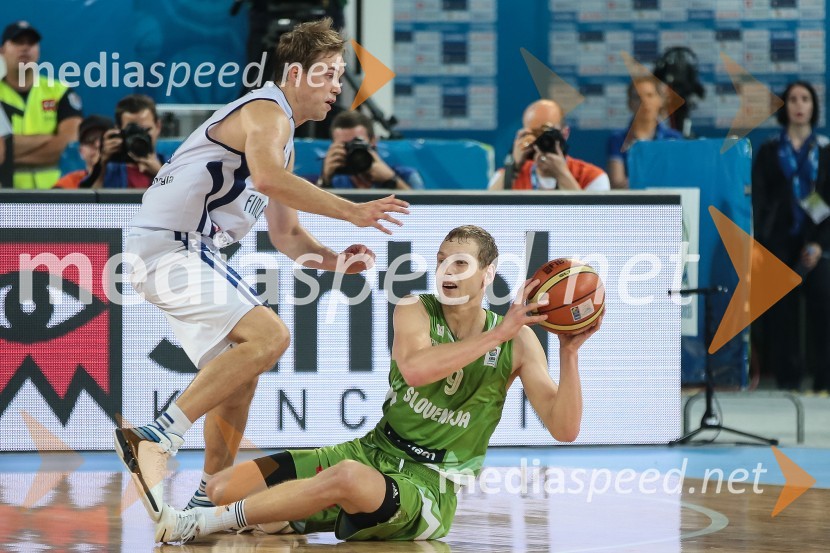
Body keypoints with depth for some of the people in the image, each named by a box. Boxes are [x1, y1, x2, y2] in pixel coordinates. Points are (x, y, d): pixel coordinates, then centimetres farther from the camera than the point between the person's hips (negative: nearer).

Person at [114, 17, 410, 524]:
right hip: (166, 248, -11)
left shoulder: (285, 140, 22)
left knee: (239, 370, 17)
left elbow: (286, 235, 24)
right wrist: (352, 211, -34)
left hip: (192, 253, 11)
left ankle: (211, 495, 25)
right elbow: (267, 177, -33)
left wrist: (333, 260, 5)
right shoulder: (267, 111, -11)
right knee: (268, 335, -22)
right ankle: (155, 440, -24)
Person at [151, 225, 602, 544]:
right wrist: (497, 333, -27)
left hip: (427, 488, -3)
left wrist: (569, 353, -21)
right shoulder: (414, 312, -1)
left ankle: (210, 522, -25)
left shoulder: (518, 343, -2)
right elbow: (415, 369, -25)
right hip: (373, 452, 4)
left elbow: (564, 429, -9)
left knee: (350, 477, -41)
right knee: (223, 487, -11)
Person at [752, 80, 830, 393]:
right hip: (779, 241, 1)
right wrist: (761, 247, -8)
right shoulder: (769, 152, 12)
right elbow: (759, 201, 5)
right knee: (782, 312, -4)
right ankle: (788, 377, 2)